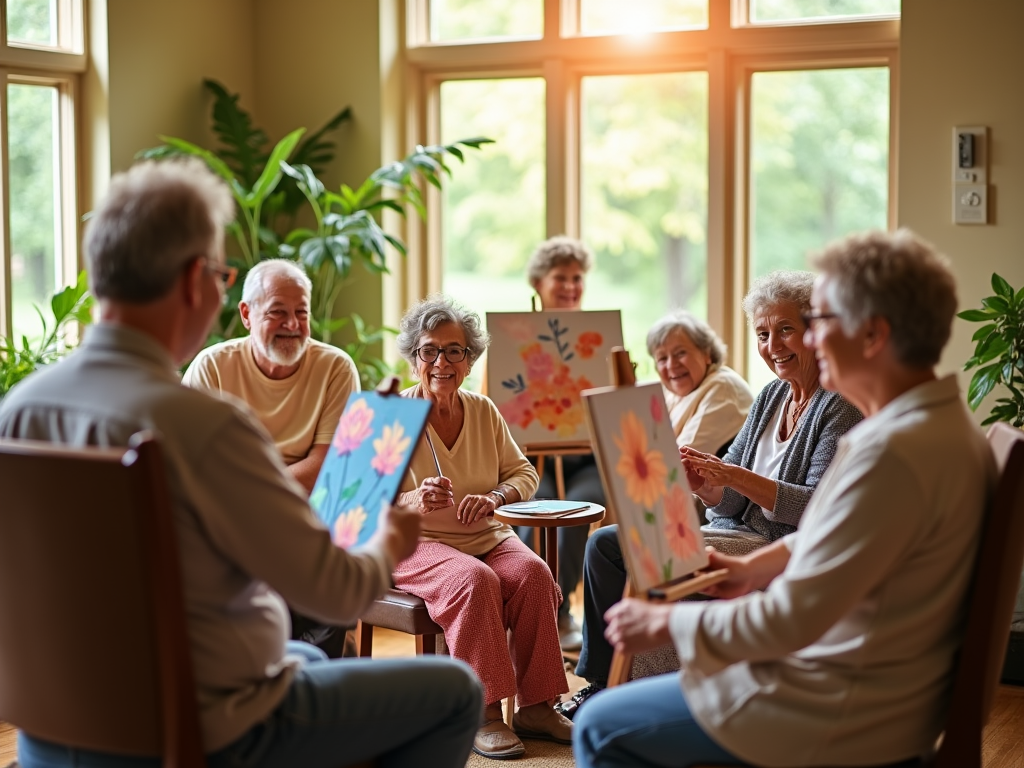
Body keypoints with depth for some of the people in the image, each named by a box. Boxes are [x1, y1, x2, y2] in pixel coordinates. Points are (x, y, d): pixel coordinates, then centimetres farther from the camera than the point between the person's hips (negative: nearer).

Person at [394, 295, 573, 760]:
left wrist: (496, 497, -12)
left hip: (485, 537, 4)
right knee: (475, 580, -34)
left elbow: (524, 473, 12)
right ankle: (483, 716, -27)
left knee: (534, 572, -25)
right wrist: (416, 500, -33)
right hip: (416, 544, -4)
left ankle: (535, 706, -18)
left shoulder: (484, 411, 9)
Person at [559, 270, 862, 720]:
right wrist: (703, 483, -13)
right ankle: (601, 681, 5)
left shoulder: (841, 405, -11)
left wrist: (736, 477, -28)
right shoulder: (771, 397, 13)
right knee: (605, 543, 0)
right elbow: (728, 501, 10)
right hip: (737, 531, 9)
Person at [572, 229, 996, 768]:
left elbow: (793, 618, -28)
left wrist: (665, 622, -16)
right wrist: (754, 567, 13)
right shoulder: (941, 421, 4)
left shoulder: (893, 453, -30)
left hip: (837, 716, -10)